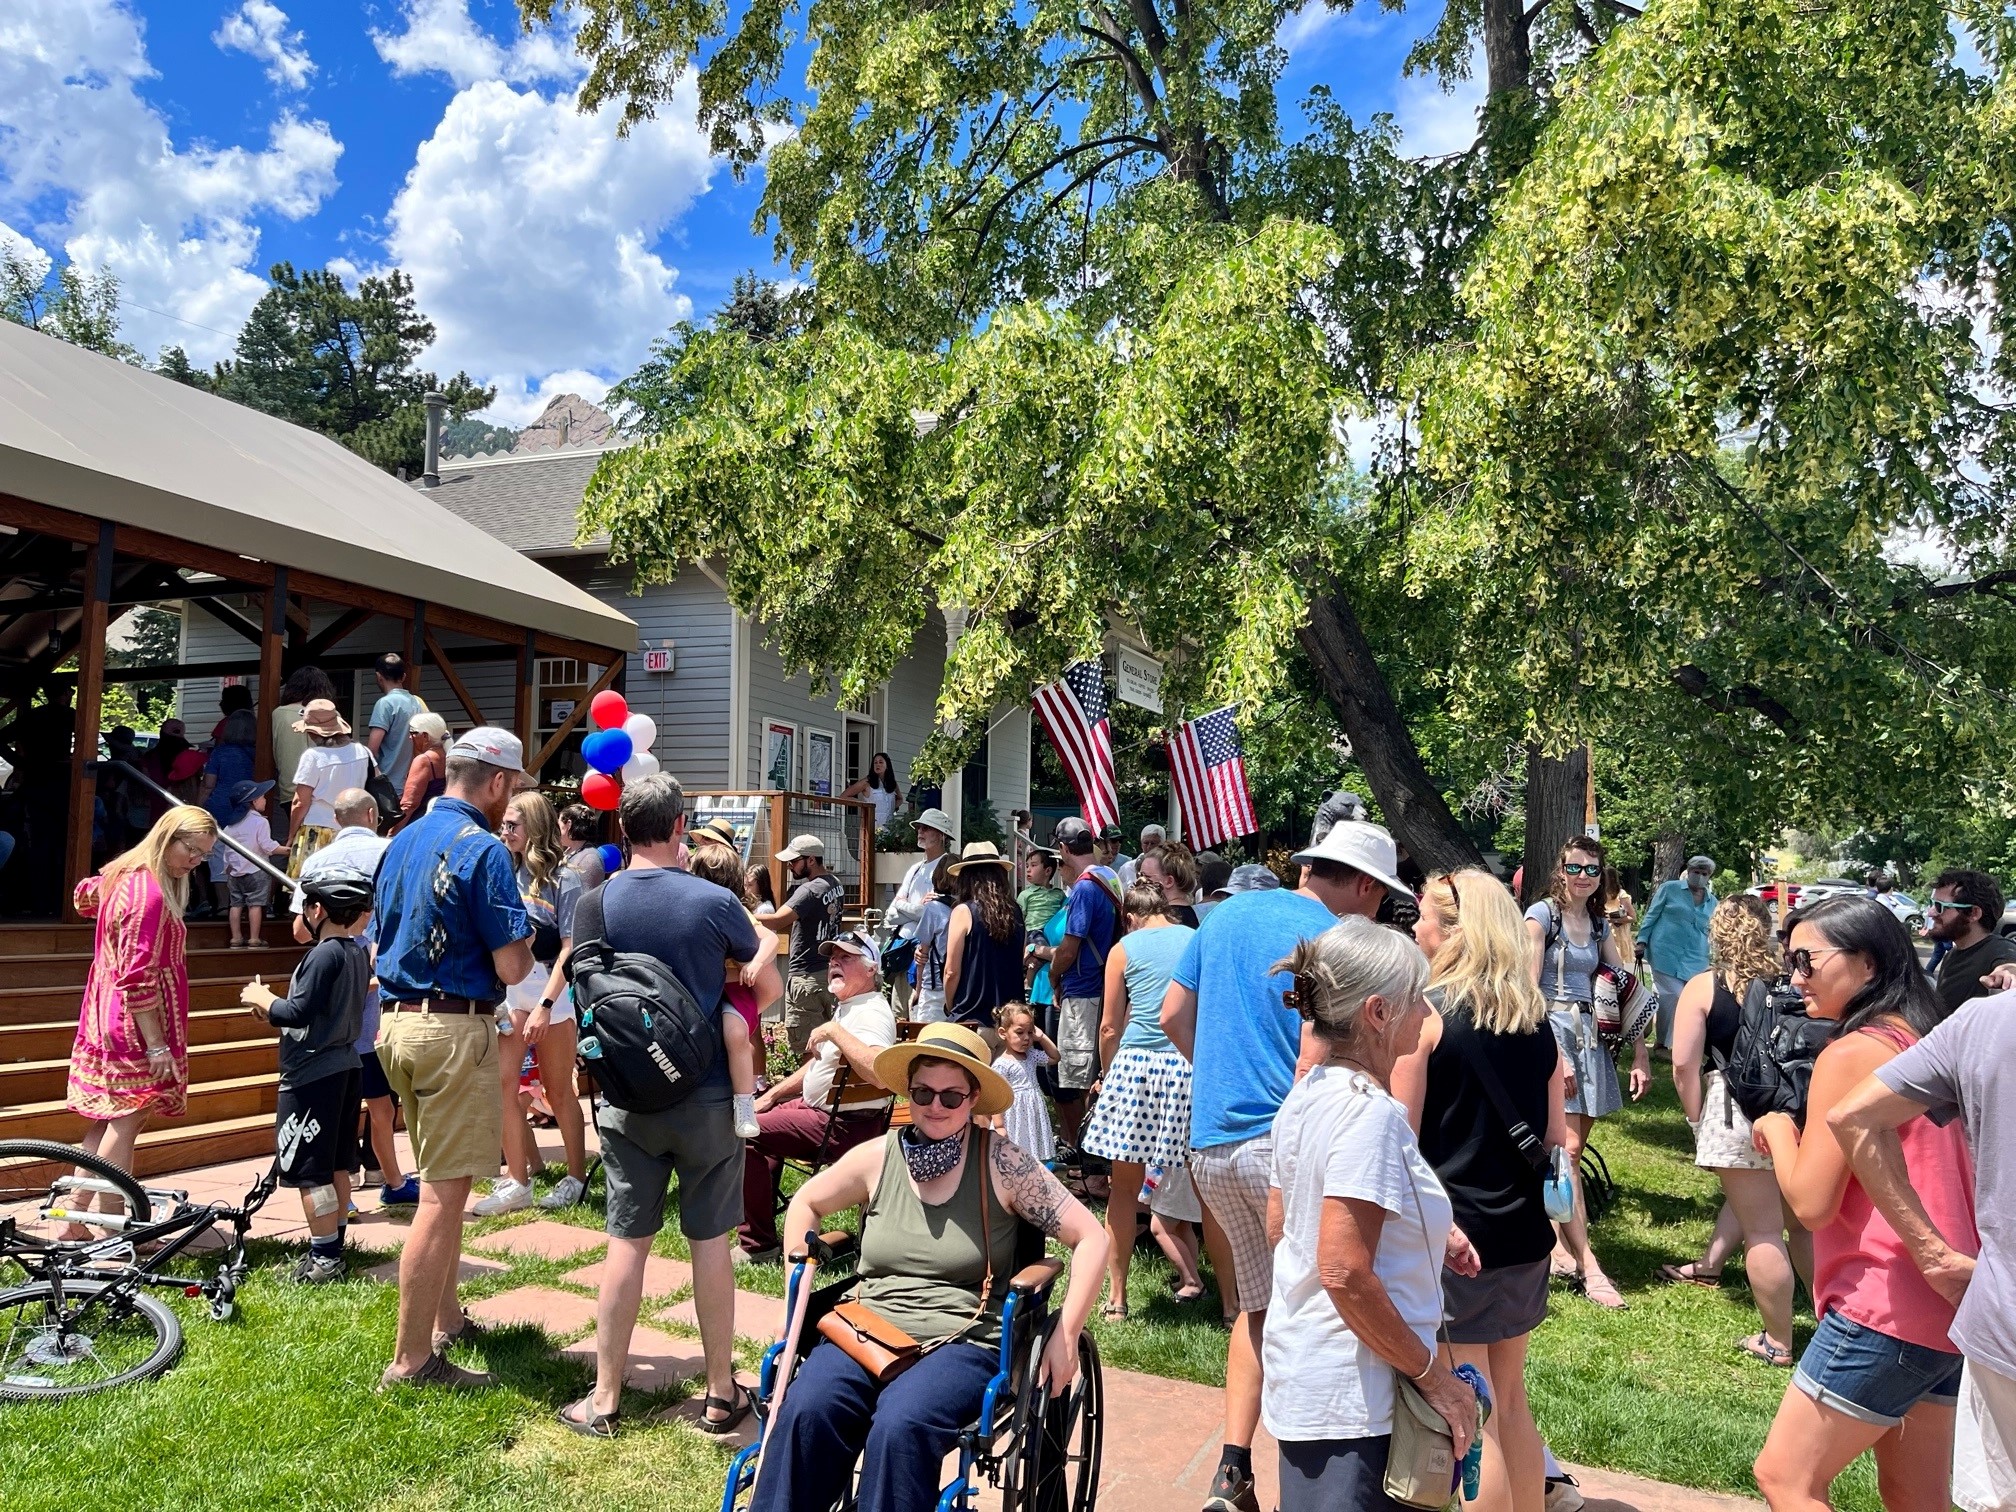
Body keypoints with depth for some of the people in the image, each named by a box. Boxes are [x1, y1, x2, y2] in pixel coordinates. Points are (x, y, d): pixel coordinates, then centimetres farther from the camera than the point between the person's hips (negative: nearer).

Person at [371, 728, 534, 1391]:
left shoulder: (403, 840, 12)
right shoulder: (484, 850, -15)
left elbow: (379, 942, 17)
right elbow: (512, 968, -17)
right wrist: (526, 942, 3)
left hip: (395, 1020, 9)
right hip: (455, 1028, -9)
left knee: (443, 1181, 22)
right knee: (443, 1196, -2)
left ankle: (446, 1318, 33)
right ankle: (412, 1359, 4)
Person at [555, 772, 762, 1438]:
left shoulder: (596, 902, -7)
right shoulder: (713, 901, -13)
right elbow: (759, 965, 5)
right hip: (707, 1095, -2)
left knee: (627, 1241, 9)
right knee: (710, 1240, 8)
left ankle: (605, 1398, 17)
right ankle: (721, 1393, 19)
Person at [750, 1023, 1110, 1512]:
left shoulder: (1001, 1163, -4)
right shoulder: (877, 1158, 5)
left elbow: (1090, 1237, -3)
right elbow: (805, 1204, 23)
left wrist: (1066, 1336, -8)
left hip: (962, 1342, -3)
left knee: (900, 1426, -34)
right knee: (805, 1410, -28)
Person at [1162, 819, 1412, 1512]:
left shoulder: (1226, 912, 10)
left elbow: (1173, 1015, 14)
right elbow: (1316, 1064, -18)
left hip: (1209, 1141, 7)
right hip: (1285, 1142, -7)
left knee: (1258, 1306, 17)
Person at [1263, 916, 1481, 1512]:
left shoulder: (1307, 1093, 5)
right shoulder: (1369, 1111, -21)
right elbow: (1345, 1274, -26)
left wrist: (1421, 1233, 12)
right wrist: (1435, 1377, -15)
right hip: (1355, 1401, -9)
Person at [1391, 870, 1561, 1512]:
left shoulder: (1426, 1011, -13)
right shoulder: (1536, 1019, 5)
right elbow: (1556, 1136, 10)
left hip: (1449, 1235, -6)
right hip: (1524, 1236, 7)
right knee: (1510, 1401, 20)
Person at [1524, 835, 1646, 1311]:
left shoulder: (1599, 924, 15)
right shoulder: (1542, 914, -5)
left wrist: (1640, 1054, 7)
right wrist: (1552, 1053, -17)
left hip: (1590, 1035, 6)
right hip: (1551, 1030, -6)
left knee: (1569, 1152, 7)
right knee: (1566, 1151, -10)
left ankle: (1559, 1246, 16)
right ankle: (1588, 1267, -10)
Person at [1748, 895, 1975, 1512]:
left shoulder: (1852, 1054, -17)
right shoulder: (1928, 1042, 10)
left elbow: (1811, 1202, -17)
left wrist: (1777, 1130, -2)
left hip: (1884, 1311, -9)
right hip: (1952, 1306, 9)